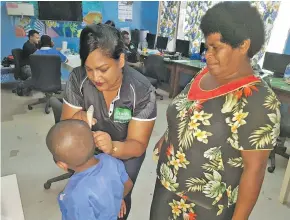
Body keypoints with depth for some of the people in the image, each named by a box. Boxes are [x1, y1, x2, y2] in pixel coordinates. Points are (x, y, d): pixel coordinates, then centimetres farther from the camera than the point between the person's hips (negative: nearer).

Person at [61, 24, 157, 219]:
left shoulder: (142, 91, -32)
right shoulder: (78, 79, -25)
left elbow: (138, 145, -28)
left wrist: (113, 148, -49)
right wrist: (76, 120, -39)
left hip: (126, 153, -1)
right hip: (90, 152, 2)